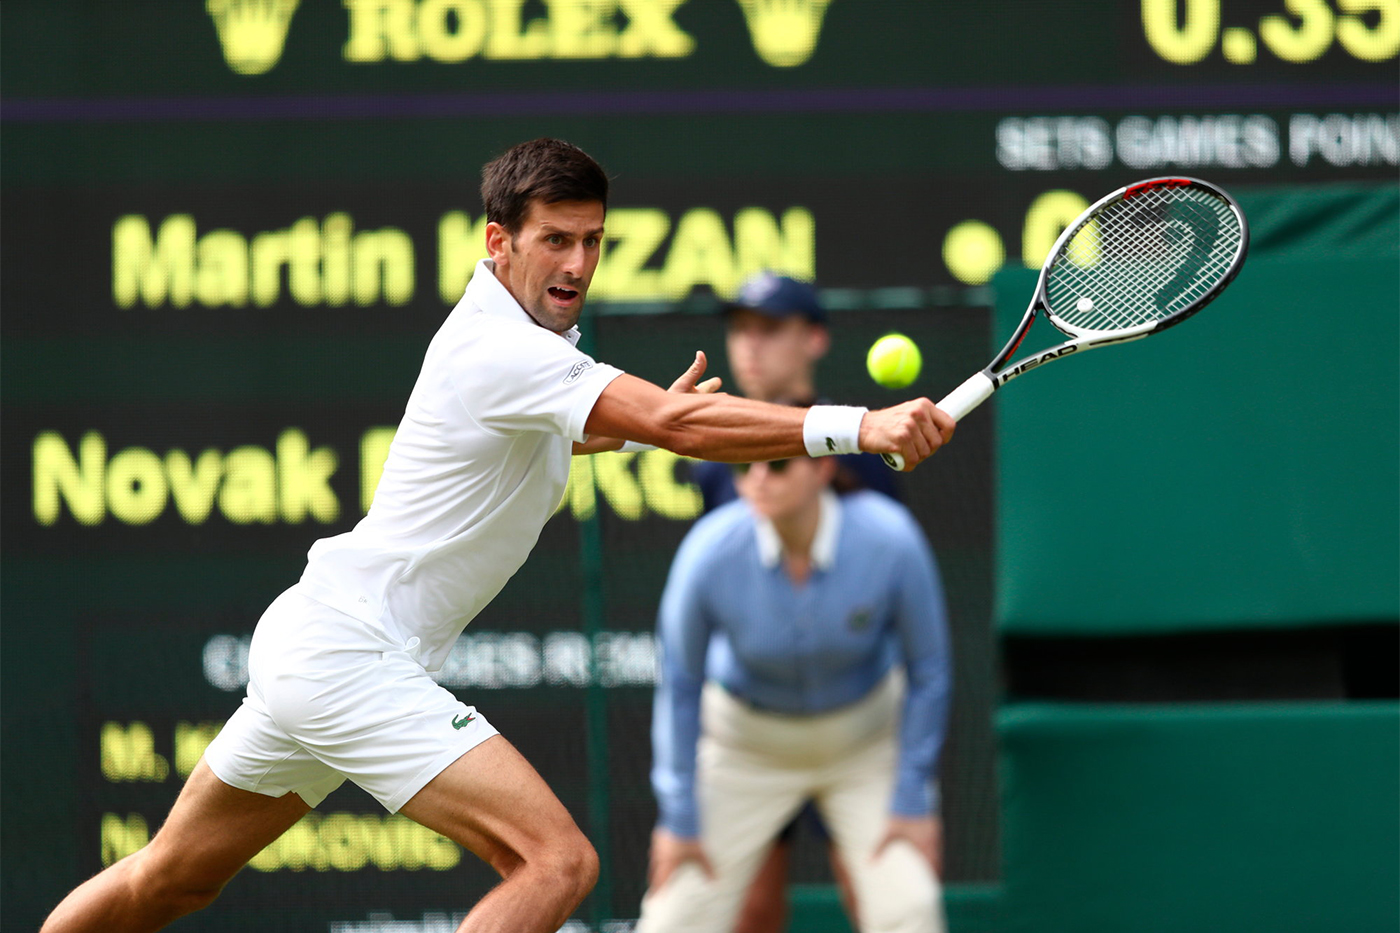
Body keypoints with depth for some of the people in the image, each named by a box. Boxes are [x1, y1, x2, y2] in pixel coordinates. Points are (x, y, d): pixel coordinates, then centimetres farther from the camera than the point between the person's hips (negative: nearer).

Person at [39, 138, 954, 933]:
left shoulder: (521, 335, 12)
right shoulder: (506, 352, -19)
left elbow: (549, 430, 37)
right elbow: (676, 425, -33)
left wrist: (656, 414, 20)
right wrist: (857, 428, -38)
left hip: (307, 642, 11)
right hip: (353, 659, -11)